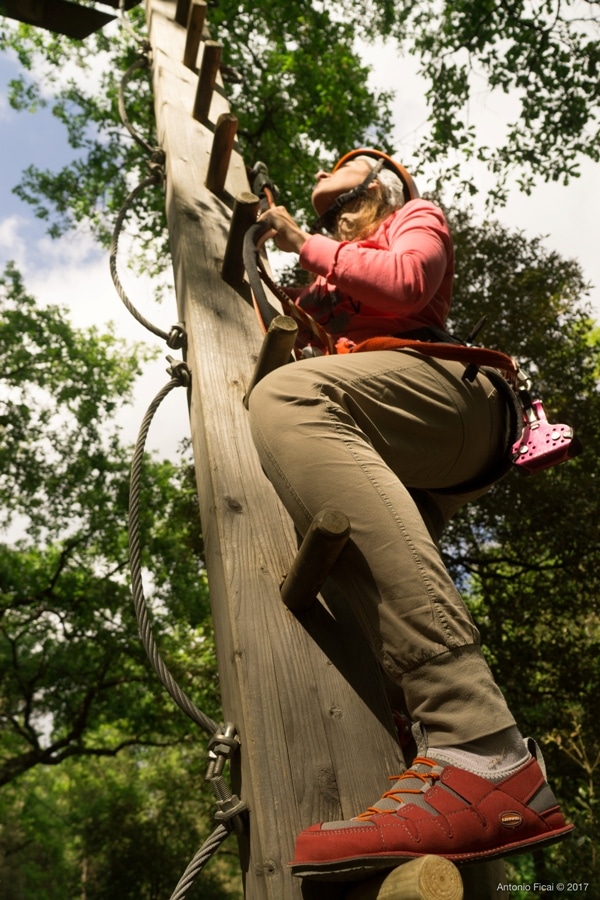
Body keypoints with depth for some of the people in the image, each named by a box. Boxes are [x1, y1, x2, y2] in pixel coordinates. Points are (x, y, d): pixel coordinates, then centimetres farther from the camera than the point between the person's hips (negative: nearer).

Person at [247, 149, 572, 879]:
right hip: (400, 462, 7)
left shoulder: (415, 215, 24)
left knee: (285, 400, -35)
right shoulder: (330, 274, 41)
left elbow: (407, 283, 1)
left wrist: (305, 245, 10)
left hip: (447, 392, -7)